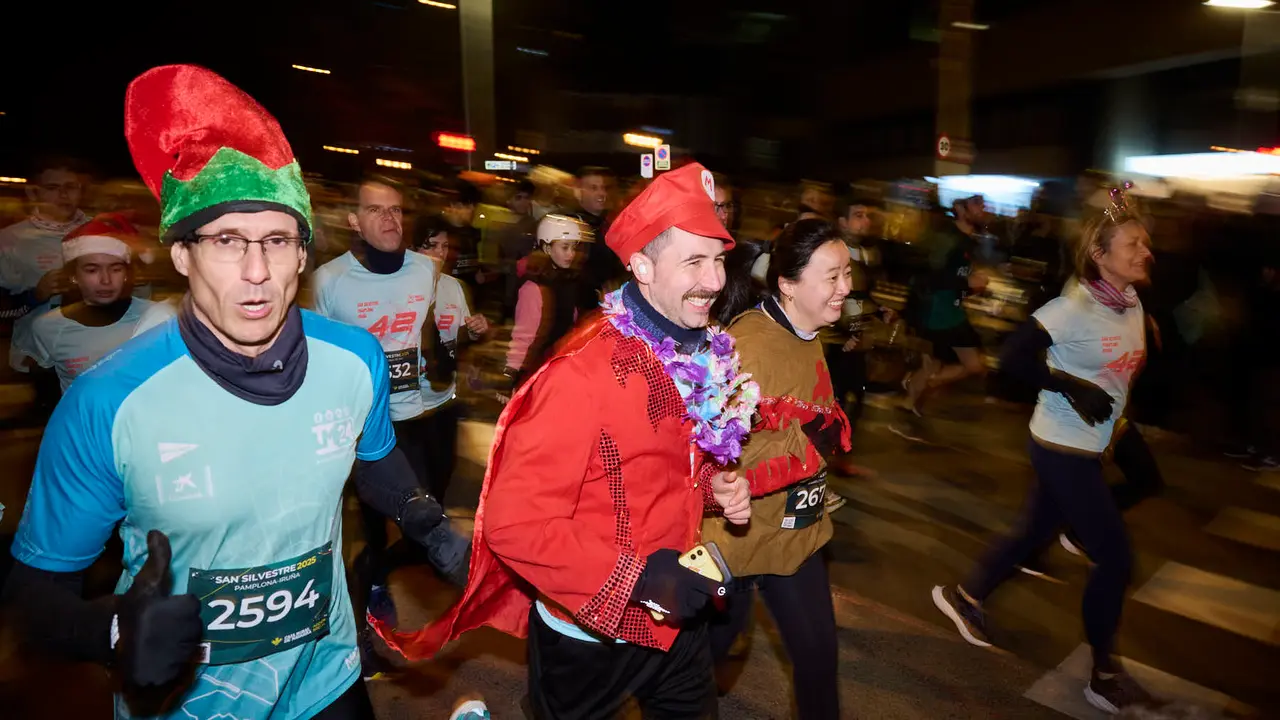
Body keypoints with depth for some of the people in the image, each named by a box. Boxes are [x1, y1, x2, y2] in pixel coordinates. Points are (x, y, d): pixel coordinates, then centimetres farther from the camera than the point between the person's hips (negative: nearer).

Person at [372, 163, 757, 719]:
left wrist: (715, 486, -5)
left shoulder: (706, 356, -2)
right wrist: (637, 577, -28)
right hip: (589, 636, -6)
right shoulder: (584, 372, -28)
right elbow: (513, 522, -28)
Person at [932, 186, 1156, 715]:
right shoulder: (1074, 306, -20)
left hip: (1091, 446, 8)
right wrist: (1073, 388, -25)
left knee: (1036, 532, 19)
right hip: (1063, 447, -8)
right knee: (1115, 555, 0)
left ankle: (963, 597, 37)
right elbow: (1014, 358, -22)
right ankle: (1103, 676, 18)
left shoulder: (1133, 303, 4)